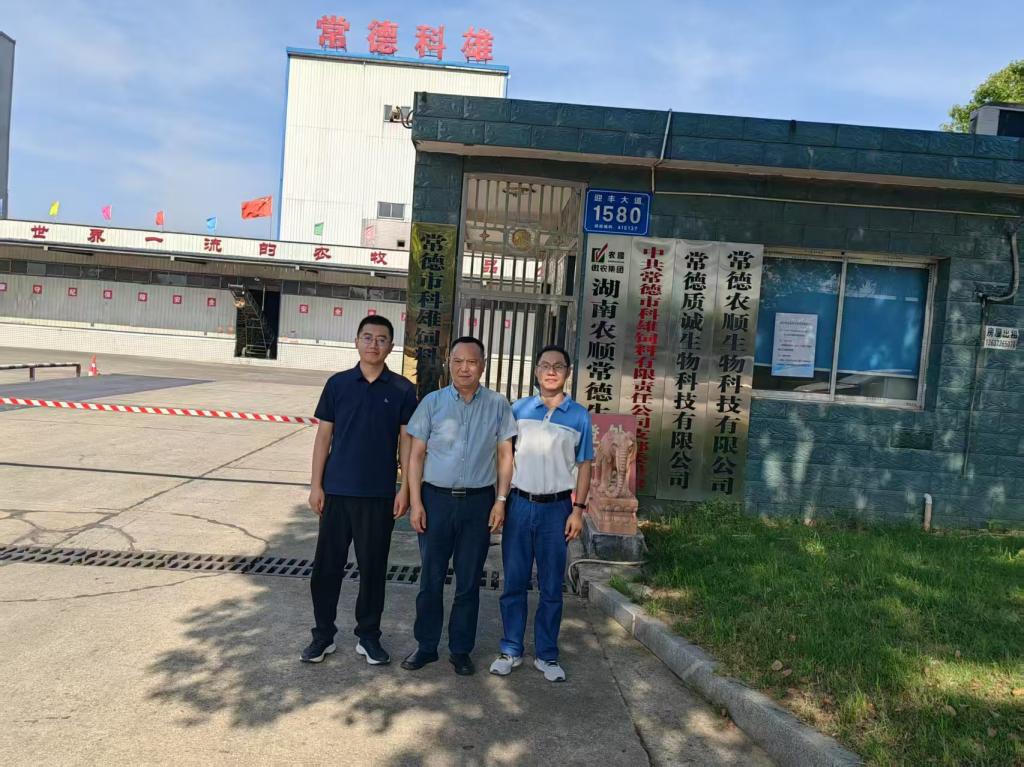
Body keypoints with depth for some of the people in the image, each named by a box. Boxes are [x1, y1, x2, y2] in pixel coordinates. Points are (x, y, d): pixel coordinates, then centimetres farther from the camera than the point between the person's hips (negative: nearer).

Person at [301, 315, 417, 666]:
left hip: (379, 495, -1)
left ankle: (368, 636, 25)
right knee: (327, 564, 8)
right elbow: (324, 436, 3)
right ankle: (323, 634, 25)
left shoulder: (402, 389, -1)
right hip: (337, 491, 1)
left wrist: (405, 488, -4)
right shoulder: (338, 383, 2)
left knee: (373, 567, 9)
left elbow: (406, 440, 1)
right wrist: (316, 484, -1)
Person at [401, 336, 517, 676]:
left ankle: (461, 649, 24)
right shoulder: (432, 402, 0)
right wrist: (415, 502, -4)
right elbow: (416, 454, 2)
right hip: (436, 498, 0)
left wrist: (501, 500, -2)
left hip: (478, 501, 0)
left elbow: (505, 454, 4)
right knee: (431, 578, 8)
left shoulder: (498, 405, 1)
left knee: (469, 581, 9)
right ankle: (425, 646, 24)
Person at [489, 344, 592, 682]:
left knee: (551, 587, 8)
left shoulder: (579, 416, 1)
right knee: (514, 583, 8)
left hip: (556, 508, 0)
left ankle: (546, 655, 22)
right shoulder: (518, 409, 3)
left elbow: (584, 465, 4)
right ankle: (511, 650, 22)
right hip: (519, 504, 1)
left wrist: (578, 509, -2)